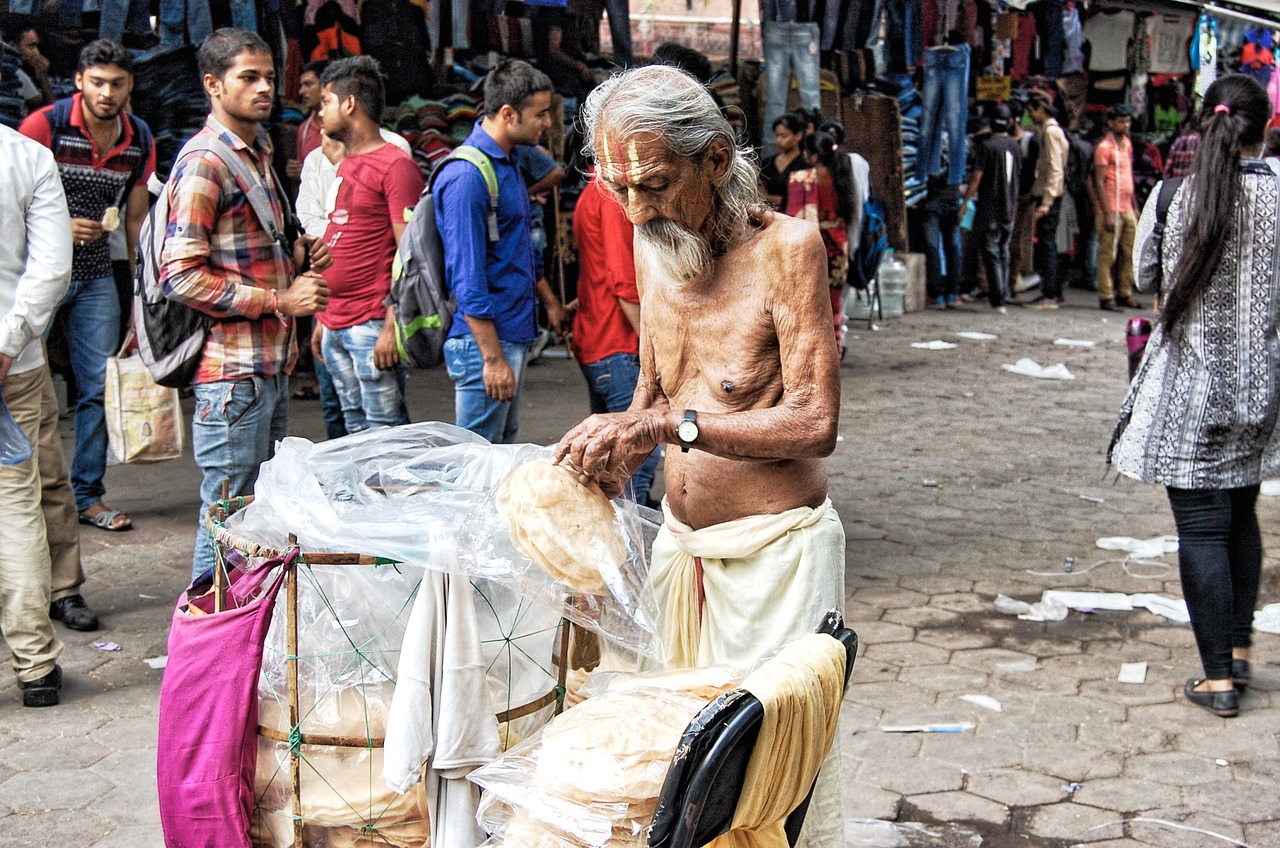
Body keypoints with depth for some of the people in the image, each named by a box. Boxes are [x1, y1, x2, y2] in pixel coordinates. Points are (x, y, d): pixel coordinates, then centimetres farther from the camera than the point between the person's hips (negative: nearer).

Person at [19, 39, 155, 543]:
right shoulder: (46, 125, -12)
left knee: (99, 386, 5)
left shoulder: (140, 140, 2)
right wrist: (59, 227, -22)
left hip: (95, 276, 4)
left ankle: (87, 496, 15)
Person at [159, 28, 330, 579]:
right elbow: (182, 276, -21)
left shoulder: (257, 152, 17)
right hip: (231, 371, -10)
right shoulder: (204, 163, -14)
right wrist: (279, 300, -18)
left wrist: (295, 254, 8)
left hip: (270, 364, 10)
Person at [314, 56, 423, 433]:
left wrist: (392, 326, -20)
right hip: (336, 327, 9)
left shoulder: (396, 165, -9)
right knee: (356, 430, 12)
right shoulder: (345, 166, 18)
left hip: (373, 326, -9)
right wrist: (323, 320, 20)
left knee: (386, 430, -6)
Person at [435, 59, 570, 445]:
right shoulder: (466, 176, -19)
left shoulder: (507, 163, 13)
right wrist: (493, 358, -22)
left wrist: (550, 301, 28)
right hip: (483, 340, -10)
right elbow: (467, 278, -22)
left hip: (514, 333, 10)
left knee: (504, 450, 16)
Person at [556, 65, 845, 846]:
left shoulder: (785, 246, -15)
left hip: (776, 546, -6)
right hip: (682, 539, 7)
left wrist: (671, 424, -27)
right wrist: (620, 451, -5)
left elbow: (815, 423, -20)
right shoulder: (655, 249, 5)